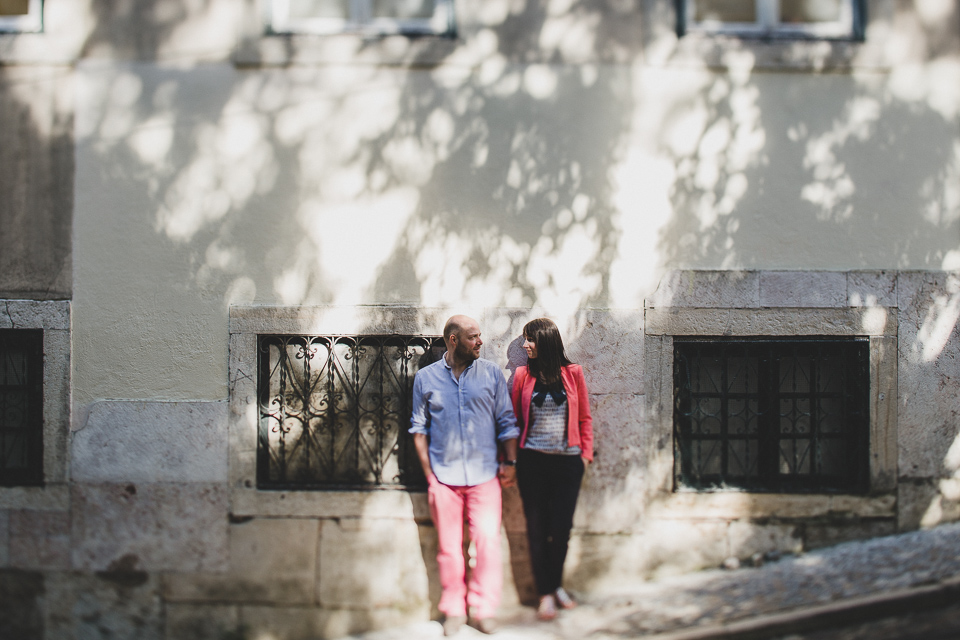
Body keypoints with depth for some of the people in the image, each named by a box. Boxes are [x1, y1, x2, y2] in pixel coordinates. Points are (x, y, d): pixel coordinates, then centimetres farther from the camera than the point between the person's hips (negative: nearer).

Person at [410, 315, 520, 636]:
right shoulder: (426, 378, 6)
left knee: (488, 540, -6)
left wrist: (510, 461, 0)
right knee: (448, 546, 5)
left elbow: (506, 421, 9)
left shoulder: (491, 374, 5)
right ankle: (453, 609, 18)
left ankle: (483, 608, 9)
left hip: (484, 474, 0)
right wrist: (428, 471, 4)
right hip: (444, 476, 0)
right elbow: (419, 427, 10)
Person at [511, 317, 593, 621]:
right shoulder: (523, 375, 3)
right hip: (533, 460, 0)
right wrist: (512, 457, 1)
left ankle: (556, 584, 24)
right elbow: (514, 418, 7)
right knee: (537, 527, 2)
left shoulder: (573, 373, 3)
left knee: (562, 527, 3)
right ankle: (546, 593, 11)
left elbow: (584, 417, 8)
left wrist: (586, 453, 3)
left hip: (568, 461, 0)